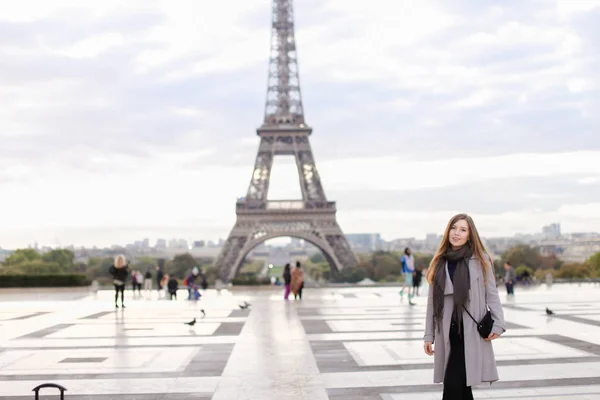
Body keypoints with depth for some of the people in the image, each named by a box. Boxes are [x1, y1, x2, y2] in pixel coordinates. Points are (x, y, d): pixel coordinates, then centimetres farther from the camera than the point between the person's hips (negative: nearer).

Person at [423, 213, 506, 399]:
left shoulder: (480, 259, 2)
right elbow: (432, 301, 11)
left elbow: (491, 294, 0)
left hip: (471, 331, -4)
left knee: (452, 383, -11)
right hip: (448, 333, 4)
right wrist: (429, 335, 8)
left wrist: (498, 323, -13)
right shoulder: (439, 261, 11)